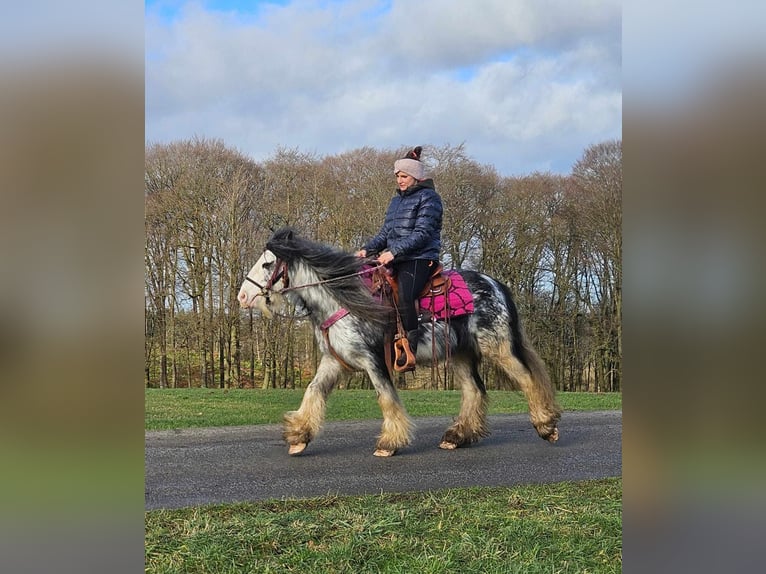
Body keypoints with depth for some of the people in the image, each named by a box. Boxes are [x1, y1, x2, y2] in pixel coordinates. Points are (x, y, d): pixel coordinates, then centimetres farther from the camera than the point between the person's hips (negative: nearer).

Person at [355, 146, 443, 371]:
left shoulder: (428, 197, -3)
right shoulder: (396, 200, 22)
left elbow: (422, 234, -14)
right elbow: (385, 233, 20)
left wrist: (394, 252, -23)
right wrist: (367, 249, 1)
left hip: (420, 260, -9)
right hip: (396, 260, 9)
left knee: (403, 297, -32)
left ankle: (411, 351, -29)